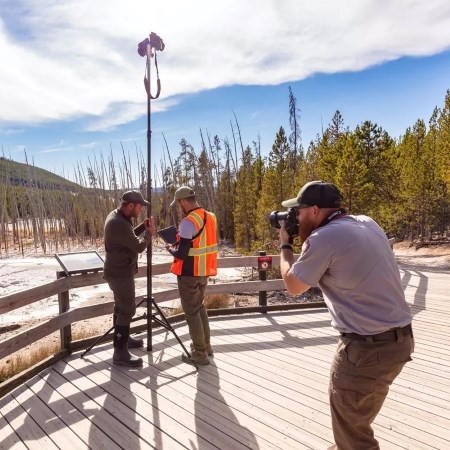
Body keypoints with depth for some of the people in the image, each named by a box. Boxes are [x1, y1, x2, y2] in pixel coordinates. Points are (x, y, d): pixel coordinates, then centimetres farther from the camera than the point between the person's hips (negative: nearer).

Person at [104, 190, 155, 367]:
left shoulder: (116, 216, 5)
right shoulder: (118, 224, -28)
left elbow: (129, 237, 16)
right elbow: (138, 246, -22)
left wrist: (142, 227, 3)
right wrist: (149, 232, -6)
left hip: (119, 271, 11)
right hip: (120, 273, -11)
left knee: (122, 306, 22)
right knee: (127, 310, -4)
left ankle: (123, 338, 39)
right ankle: (120, 352, 5)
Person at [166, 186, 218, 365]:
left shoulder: (188, 222, -21)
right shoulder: (211, 217, 5)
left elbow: (181, 254, -22)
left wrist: (170, 248, -1)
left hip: (189, 273, -8)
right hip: (204, 271, 8)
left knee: (191, 312, 5)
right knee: (200, 307, 22)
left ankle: (200, 353, 14)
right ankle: (205, 345, 32)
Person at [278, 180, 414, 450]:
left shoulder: (324, 237, -21)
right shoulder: (368, 224, 4)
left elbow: (294, 286, -7)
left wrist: (285, 245, 6)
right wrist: (303, 241, 14)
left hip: (366, 348, -8)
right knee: (357, 419, 28)